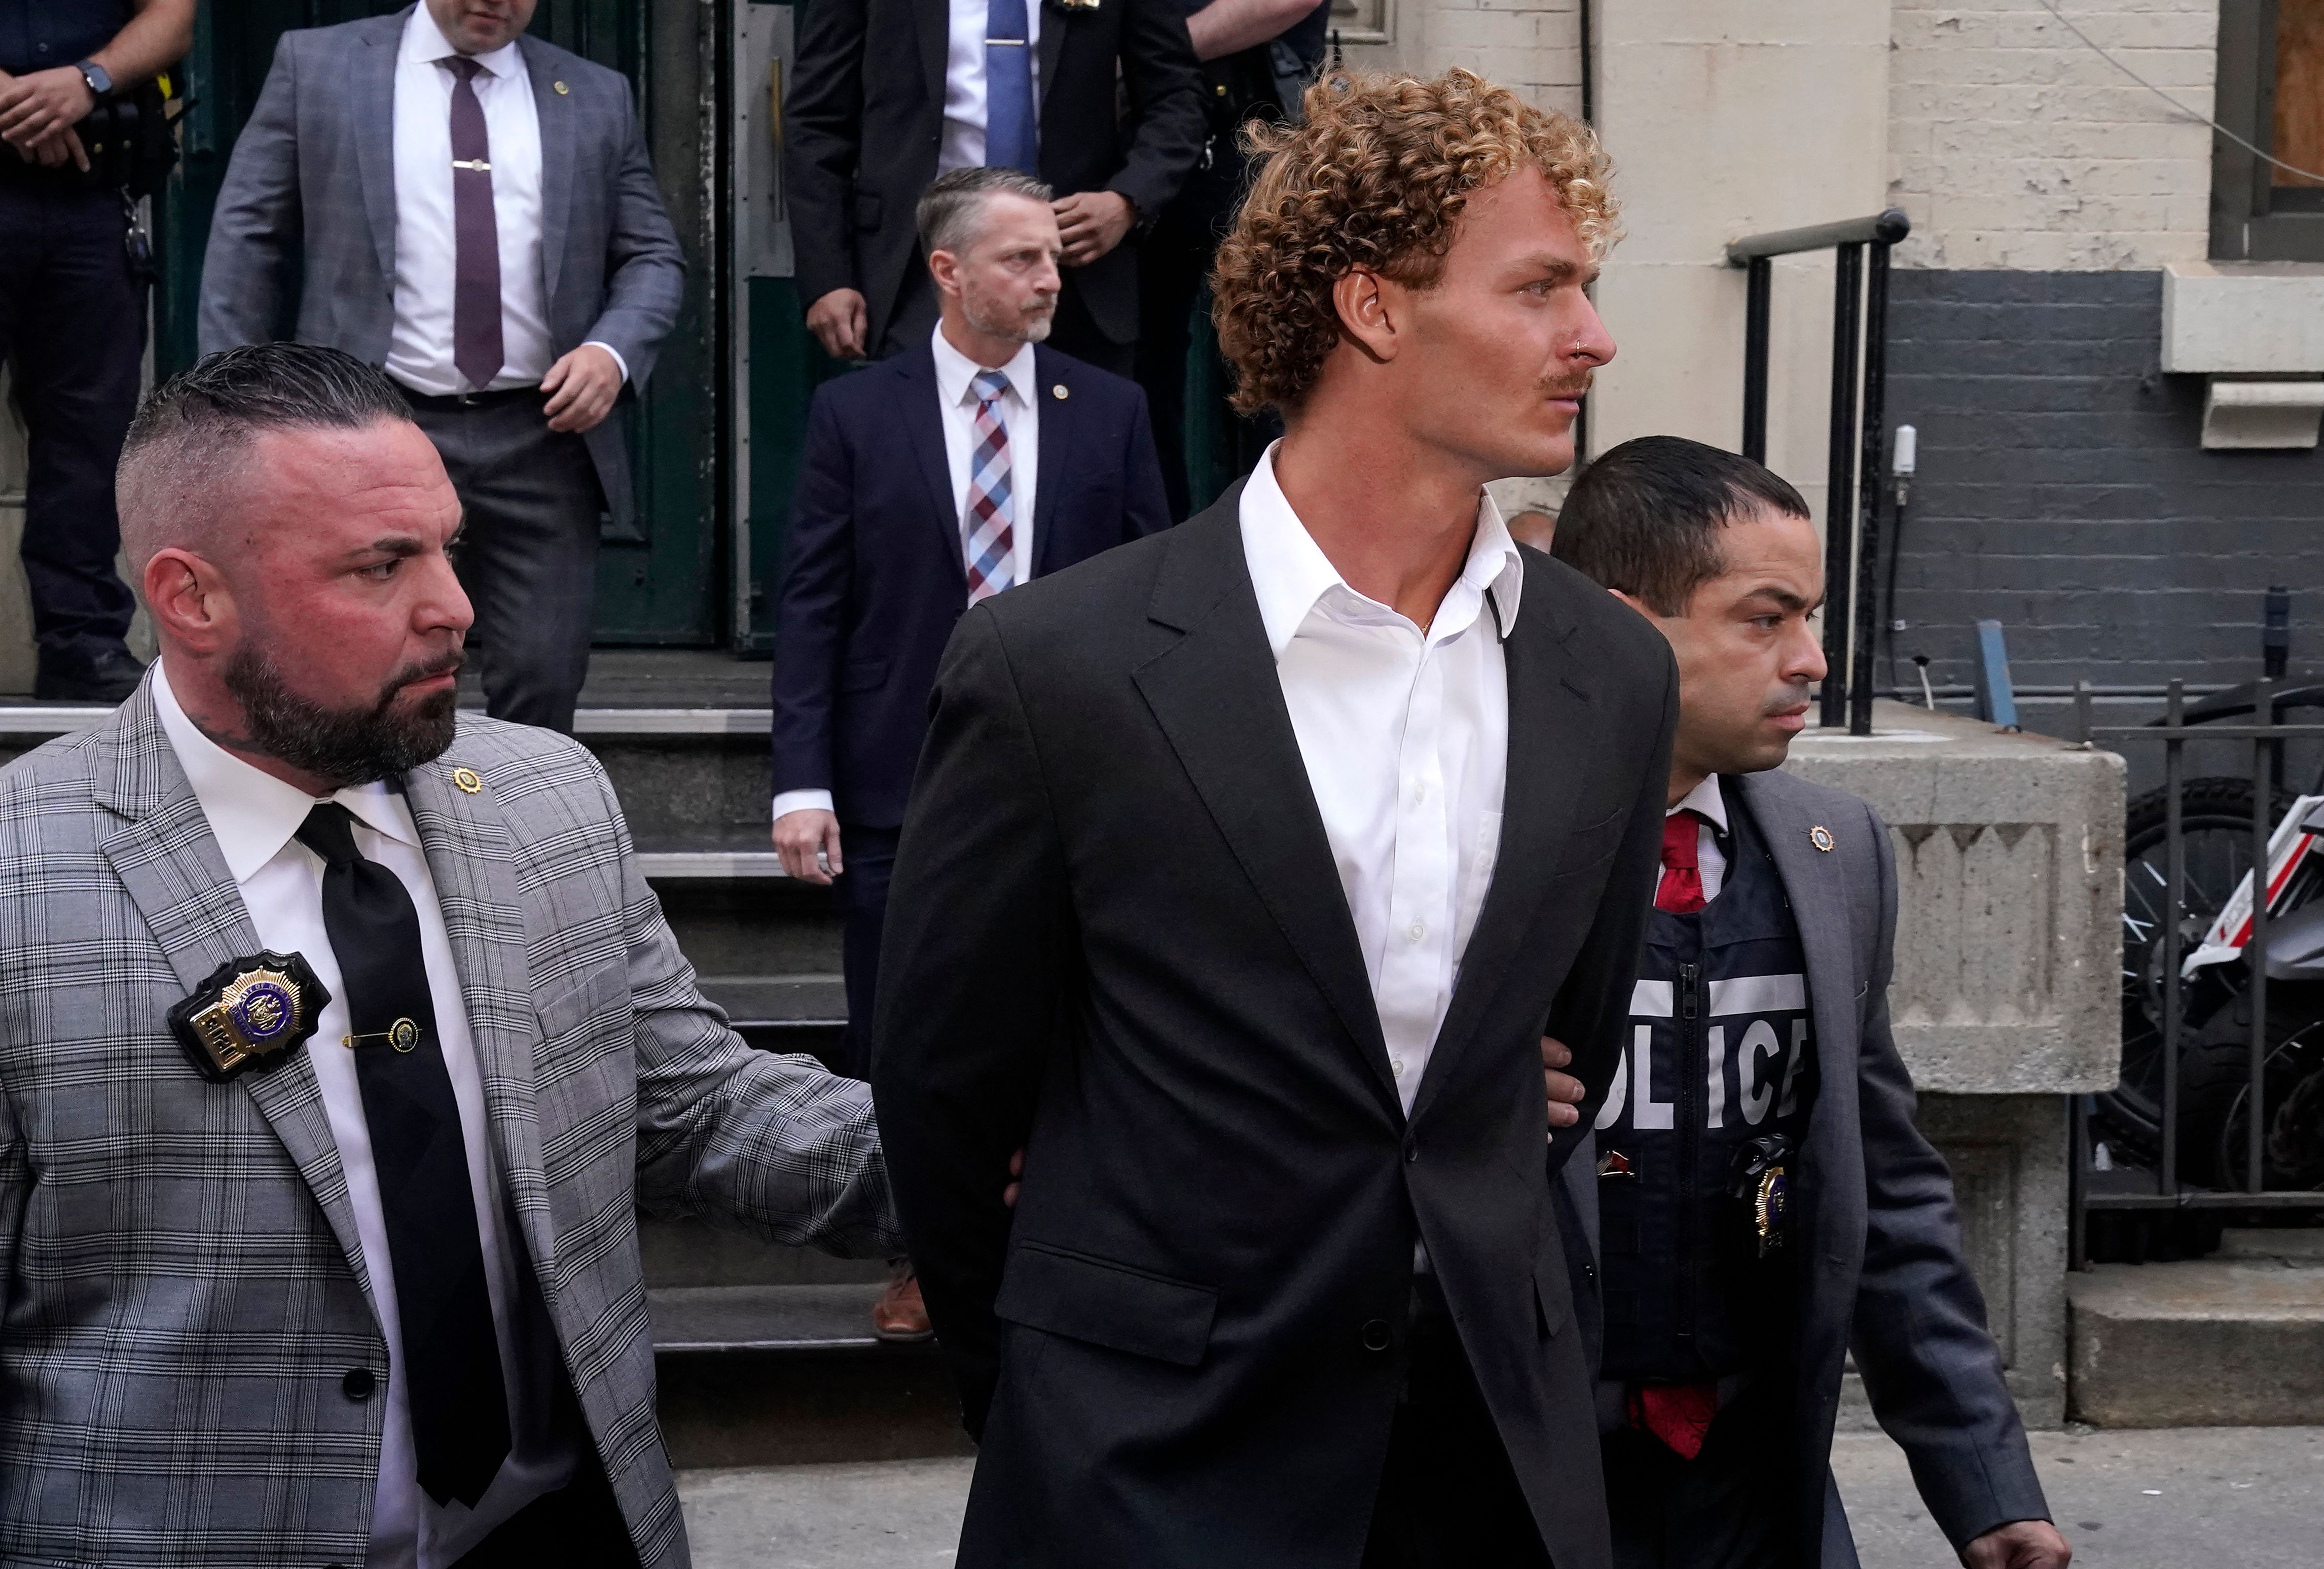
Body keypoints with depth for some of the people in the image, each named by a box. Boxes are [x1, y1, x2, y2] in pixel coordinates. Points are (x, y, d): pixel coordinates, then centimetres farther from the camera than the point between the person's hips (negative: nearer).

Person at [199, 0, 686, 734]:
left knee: (543, 682, 0)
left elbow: (653, 256, 13)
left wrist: (614, 351, -8)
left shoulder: (597, 97, 11)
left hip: (541, 438, 2)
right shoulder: (317, 66, 6)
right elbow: (248, 235, 6)